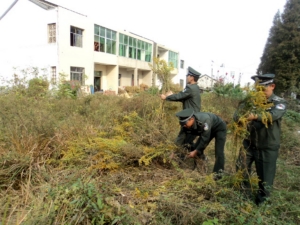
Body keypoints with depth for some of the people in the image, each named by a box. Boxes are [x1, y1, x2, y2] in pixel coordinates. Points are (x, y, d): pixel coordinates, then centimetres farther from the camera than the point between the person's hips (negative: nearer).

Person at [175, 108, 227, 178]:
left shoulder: (204, 120, -43)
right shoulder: (186, 125, -23)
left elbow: (205, 139, -36)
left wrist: (195, 151, -31)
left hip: (219, 128, -6)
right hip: (205, 129, 6)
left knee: (218, 152, -18)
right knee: (196, 147, -1)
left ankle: (218, 173, -12)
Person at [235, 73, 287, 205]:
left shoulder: (279, 103, -8)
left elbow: (273, 115, -29)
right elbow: (237, 114, -8)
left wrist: (255, 116, -48)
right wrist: (240, 118, -33)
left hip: (268, 147, -3)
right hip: (249, 143, 3)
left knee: (265, 176, 9)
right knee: (241, 169, 14)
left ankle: (261, 200, 33)